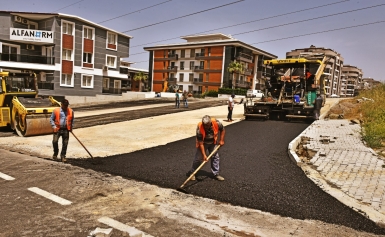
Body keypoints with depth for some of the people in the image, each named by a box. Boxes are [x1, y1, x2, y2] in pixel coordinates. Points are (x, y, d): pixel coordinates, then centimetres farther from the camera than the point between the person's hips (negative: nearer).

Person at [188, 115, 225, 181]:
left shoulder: (217, 123, -30)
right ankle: (192, 173, 14)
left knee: (215, 157, 1)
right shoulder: (199, 128, -36)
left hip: (213, 142, 3)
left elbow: (222, 130, -5)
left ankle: (216, 174, 14)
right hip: (203, 143, -3)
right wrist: (204, 155, -30)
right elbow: (201, 143, -30)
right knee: (198, 158, -5)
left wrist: (221, 140, -8)